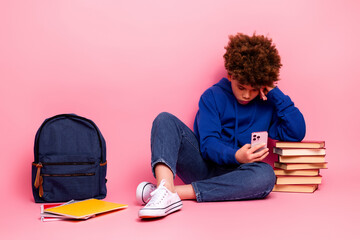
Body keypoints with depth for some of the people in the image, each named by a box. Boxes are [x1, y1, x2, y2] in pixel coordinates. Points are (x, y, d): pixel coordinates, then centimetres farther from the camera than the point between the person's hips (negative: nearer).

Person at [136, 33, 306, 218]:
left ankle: (177, 191, -33)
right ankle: (165, 190, -44)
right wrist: (235, 156, -27)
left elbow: (297, 133, -4)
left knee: (265, 175, -34)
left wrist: (275, 93, -5)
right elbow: (208, 144, -7)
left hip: (231, 174, 0)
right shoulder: (213, 96, 5)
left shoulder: (268, 104, 10)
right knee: (165, 120, -18)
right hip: (202, 166, 0)